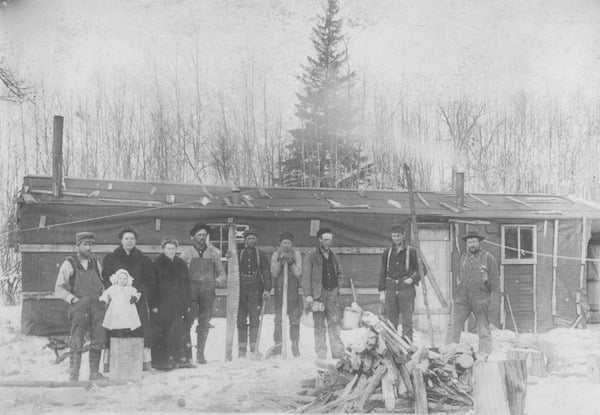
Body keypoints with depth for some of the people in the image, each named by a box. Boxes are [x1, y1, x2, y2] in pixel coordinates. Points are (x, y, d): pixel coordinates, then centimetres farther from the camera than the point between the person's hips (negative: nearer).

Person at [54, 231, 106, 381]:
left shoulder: (95, 263, 15)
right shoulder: (69, 264, 0)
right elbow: (59, 289, 1)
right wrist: (73, 299, -10)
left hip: (96, 307, 4)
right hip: (78, 307, -4)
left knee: (99, 340, 1)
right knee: (77, 343, -4)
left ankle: (94, 373, 12)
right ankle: (73, 375, 5)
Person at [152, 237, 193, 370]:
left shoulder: (181, 264, 13)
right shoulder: (157, 264, -2)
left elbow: (187, 285, 15)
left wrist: (188, 303, 10)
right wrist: (154, 304, -13)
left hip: (178, 305, 4)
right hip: (162, 306, -4)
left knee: (179, 332, 4)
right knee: (160, 332, -1)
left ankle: (180, 358, 8)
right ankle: (158, 360, 4)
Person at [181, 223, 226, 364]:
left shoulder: (213, 254, 11)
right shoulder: (187, 254, 7)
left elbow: (222, 273, 16)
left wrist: (218, 281, -2)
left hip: (208, 292, 2)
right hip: (191, 292, -2)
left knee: (204, 323, 2)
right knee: (187, 321, -10)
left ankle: (200, 353, 9)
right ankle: (186, 351, -2)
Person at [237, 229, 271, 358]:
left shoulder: (261, 255, 8)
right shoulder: (239, 254, 12)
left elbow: (267, 273, 2)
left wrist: (267, 289, -8)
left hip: (256, 290, -1)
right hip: (241, 290, 2)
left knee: (255, 320, -5)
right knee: (241, 320, 0)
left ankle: (254, 348, -3)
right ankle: (242, 348, 5)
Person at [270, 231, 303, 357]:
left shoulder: (296, 254, 3)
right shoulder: (276, 254, 5)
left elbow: (298, 274, -3)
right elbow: (274, 273, -3)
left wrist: (290, 262, -15)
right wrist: (280, 261, -14)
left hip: (294, 289, 0)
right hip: (279, 289, 1)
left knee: (294, 318, 0)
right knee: (278, 318, -1)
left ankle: (295, 345, 6)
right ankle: (277, 344, 3)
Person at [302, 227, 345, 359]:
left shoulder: (333, 256, 14)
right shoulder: (311, 255, -3)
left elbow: (339, 274, 25)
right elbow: (306, 275, -8)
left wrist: (338, 286, 8)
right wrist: (308, 294, -14)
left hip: (333, 293, 4)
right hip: (318, 294, -4)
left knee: (334, 323, 1)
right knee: (319, 325, -1)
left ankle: (338, 353, 0)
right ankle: (321, 354, 4)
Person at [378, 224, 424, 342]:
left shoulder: (411, 251, 4)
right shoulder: (387, 253, 12)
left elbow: (421, 269, 9)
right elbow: (382, 273, 13)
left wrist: (412, 279, -7)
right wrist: (382, 291, 7)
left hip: (406, 288, -3)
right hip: (391, 289, 3)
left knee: (407, 321, -5)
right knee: (391, 321, 6)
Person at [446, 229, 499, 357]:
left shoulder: (488, 258, 1)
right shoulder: (464, 257, 16)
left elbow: (496, 281, 3)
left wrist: (487, 280, -11)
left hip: (480, 300, -4)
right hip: (462, 299, 4)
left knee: (484, 331, 2)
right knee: (454, 327, 0)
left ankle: (485, 355, 7)